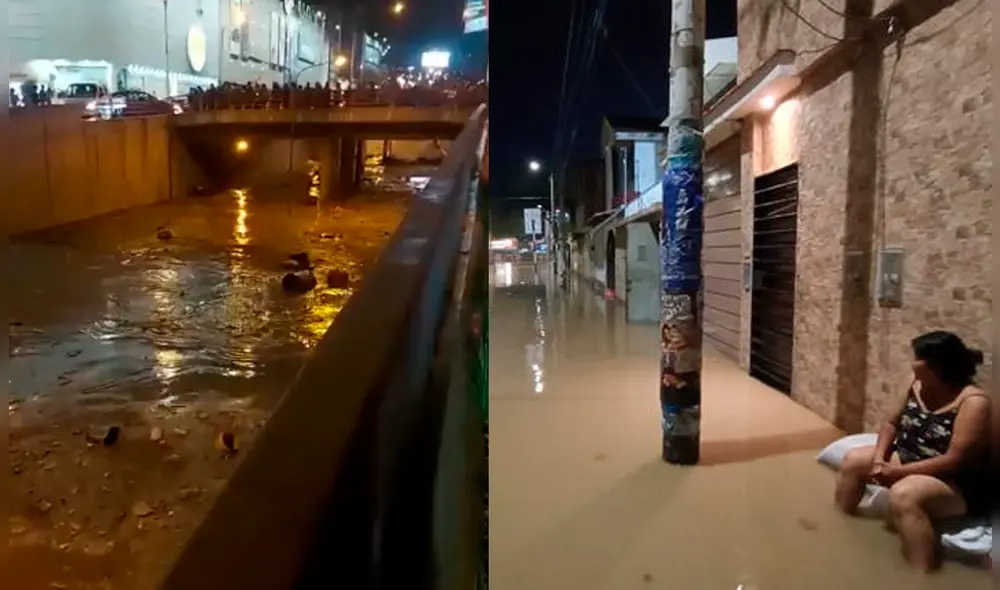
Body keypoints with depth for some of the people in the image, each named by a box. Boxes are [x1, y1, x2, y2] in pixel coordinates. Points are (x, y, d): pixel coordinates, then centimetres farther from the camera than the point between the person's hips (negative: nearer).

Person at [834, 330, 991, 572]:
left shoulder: (974, 402, -24)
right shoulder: (918, 387, 0)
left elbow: (954, 461, -27)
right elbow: (892, 423, 10)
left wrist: (898, 471, -25)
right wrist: (879, 457, -8)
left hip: (959, 485, -9)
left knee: (903, 494, -36)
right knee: (853, 460, 4)